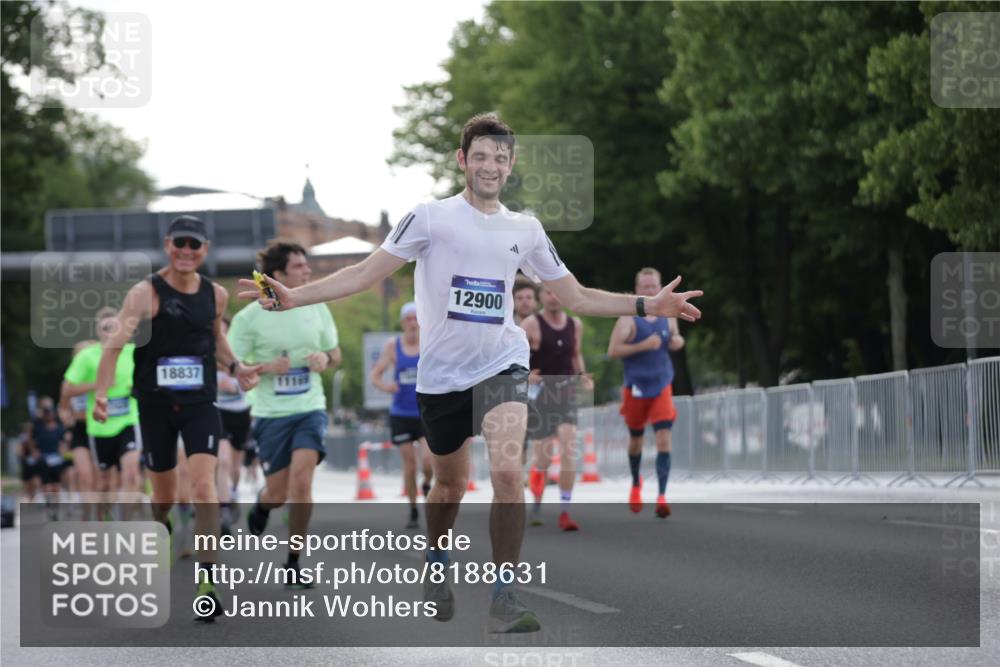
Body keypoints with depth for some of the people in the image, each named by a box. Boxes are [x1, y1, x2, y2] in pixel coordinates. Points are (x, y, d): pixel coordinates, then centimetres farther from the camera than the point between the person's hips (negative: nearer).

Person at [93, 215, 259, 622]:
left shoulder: (216, 294, 4)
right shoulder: (146, 293, -8)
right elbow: (115, 344, -16)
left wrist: (235, 367, 5)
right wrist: (101, 394, -28)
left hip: (200, 404, 1)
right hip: (155, 404, -1)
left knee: (203, 484, -17)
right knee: (164, 495, 10)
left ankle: (206, 579, -18)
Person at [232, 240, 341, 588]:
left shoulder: (316, 308, 3)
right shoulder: (249, 317, -9)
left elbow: (335, 354, 15)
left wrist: (325, 357, -8)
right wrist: (266, 367, -20)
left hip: (310, 408, 2)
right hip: (271, 414, -2)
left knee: (302, 481, -15)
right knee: (278, 492, 3)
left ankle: (293, 563, -2)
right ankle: (261, 504, 44)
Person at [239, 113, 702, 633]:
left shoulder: (525, 230, 6)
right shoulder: (431, 217, -4)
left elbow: (575, 297, 14)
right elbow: (365, 274, -5)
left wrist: (648, 305, 6)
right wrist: (294, 297, -15)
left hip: (501, 363, 1)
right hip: (441, 372, 0)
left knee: (508, 469, -23)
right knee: (450, 482, 14)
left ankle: (504, 596, -15)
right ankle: (436, 566, 45)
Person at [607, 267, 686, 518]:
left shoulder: (668, 315, 3)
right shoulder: (629, 318, -10)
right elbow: (612, 351, -16)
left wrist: (678, 341, -2)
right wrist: (643, 345, -25)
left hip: (662, 386, 2)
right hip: (636, 388, -2)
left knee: (664, 440, -13)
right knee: (636, 440, 14)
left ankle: (662, 496, -14)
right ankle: (636, 484, 41)